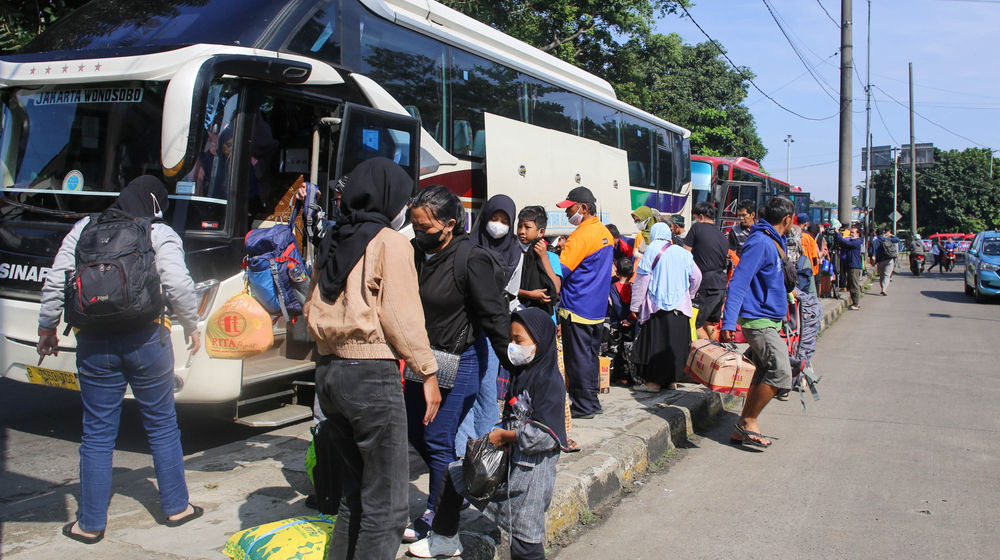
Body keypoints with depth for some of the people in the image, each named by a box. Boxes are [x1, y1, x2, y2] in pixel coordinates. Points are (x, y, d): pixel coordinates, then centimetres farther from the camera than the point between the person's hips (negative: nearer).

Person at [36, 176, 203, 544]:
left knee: (97, 433, 10)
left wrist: (47, 328, 16)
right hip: (146, 341, -2)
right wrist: (191, 326, 1)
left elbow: (55, 283, 5)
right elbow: (179, 286, -13)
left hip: (95, 344, 2)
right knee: (162, 426, 13)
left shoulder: (83, 229, 7)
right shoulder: (160, 234, -2)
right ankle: (176, 508, 23)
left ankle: (90, 524, 18)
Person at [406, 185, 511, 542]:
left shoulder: (471, 259, -19)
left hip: (459, 361, -7)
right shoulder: (416, 252, 1)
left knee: (438, 440, -1)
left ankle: (436, 518, 17)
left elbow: (494, 315, -16)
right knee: (414, 430, 15)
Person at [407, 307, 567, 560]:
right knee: (454, 473, 16)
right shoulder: (520, 374, 9)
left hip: (531, 468, -9)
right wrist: (496, 437, 1)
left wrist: (503, 436, -14)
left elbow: (545, 436, -24)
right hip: (509, 458, 9)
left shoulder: (548, 380, -18)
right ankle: (446, 539, 32)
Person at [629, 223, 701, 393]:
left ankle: (654, 382, 1)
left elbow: (642, 280, -8)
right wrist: (688, 295, 31)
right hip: (680, 308, 4)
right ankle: (672, 379, 17)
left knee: (655, 344, 0)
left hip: (657, 306, -4)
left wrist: (635, 306, -3)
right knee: (676, 343, 11)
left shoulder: (652, 251, -7)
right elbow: (696, 277, 14)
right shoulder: (683, 253, 6)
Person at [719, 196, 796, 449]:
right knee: (780, 372, -15)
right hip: (759, 321, -10)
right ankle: (748, 421, -2)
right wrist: (729, 322, -31)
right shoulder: (760, 242, -17)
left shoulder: (773, 242, 14)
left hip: (767, 320, 10)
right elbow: (738, 282, -24)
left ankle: (742, 430, 17)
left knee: (765, 373, 11)